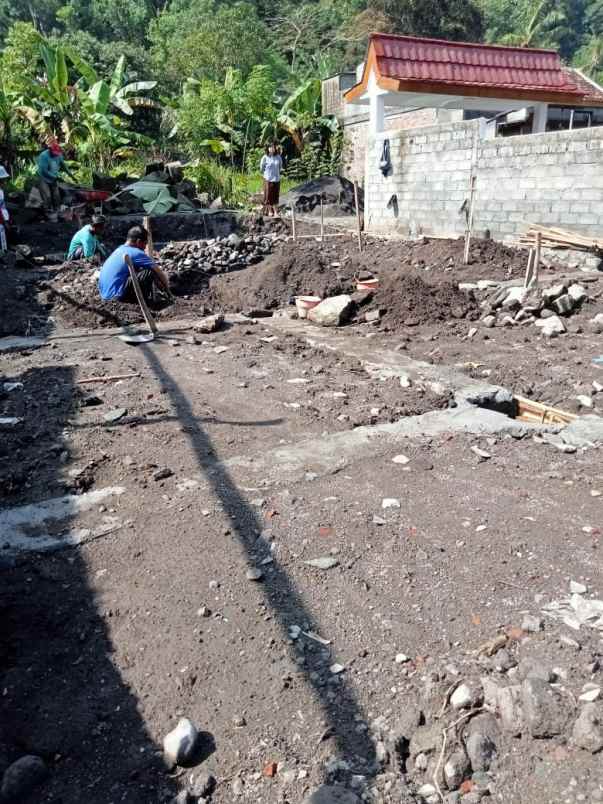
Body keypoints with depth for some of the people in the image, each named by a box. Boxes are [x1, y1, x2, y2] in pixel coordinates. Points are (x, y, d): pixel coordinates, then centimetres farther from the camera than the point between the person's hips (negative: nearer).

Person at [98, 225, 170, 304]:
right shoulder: (137, 253, -9)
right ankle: (144, 301, 1)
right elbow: (159, 273, -3)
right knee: (150, 272, -11)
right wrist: (167, 289, 14)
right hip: (116, 296, -10)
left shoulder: (119, 249, 17)